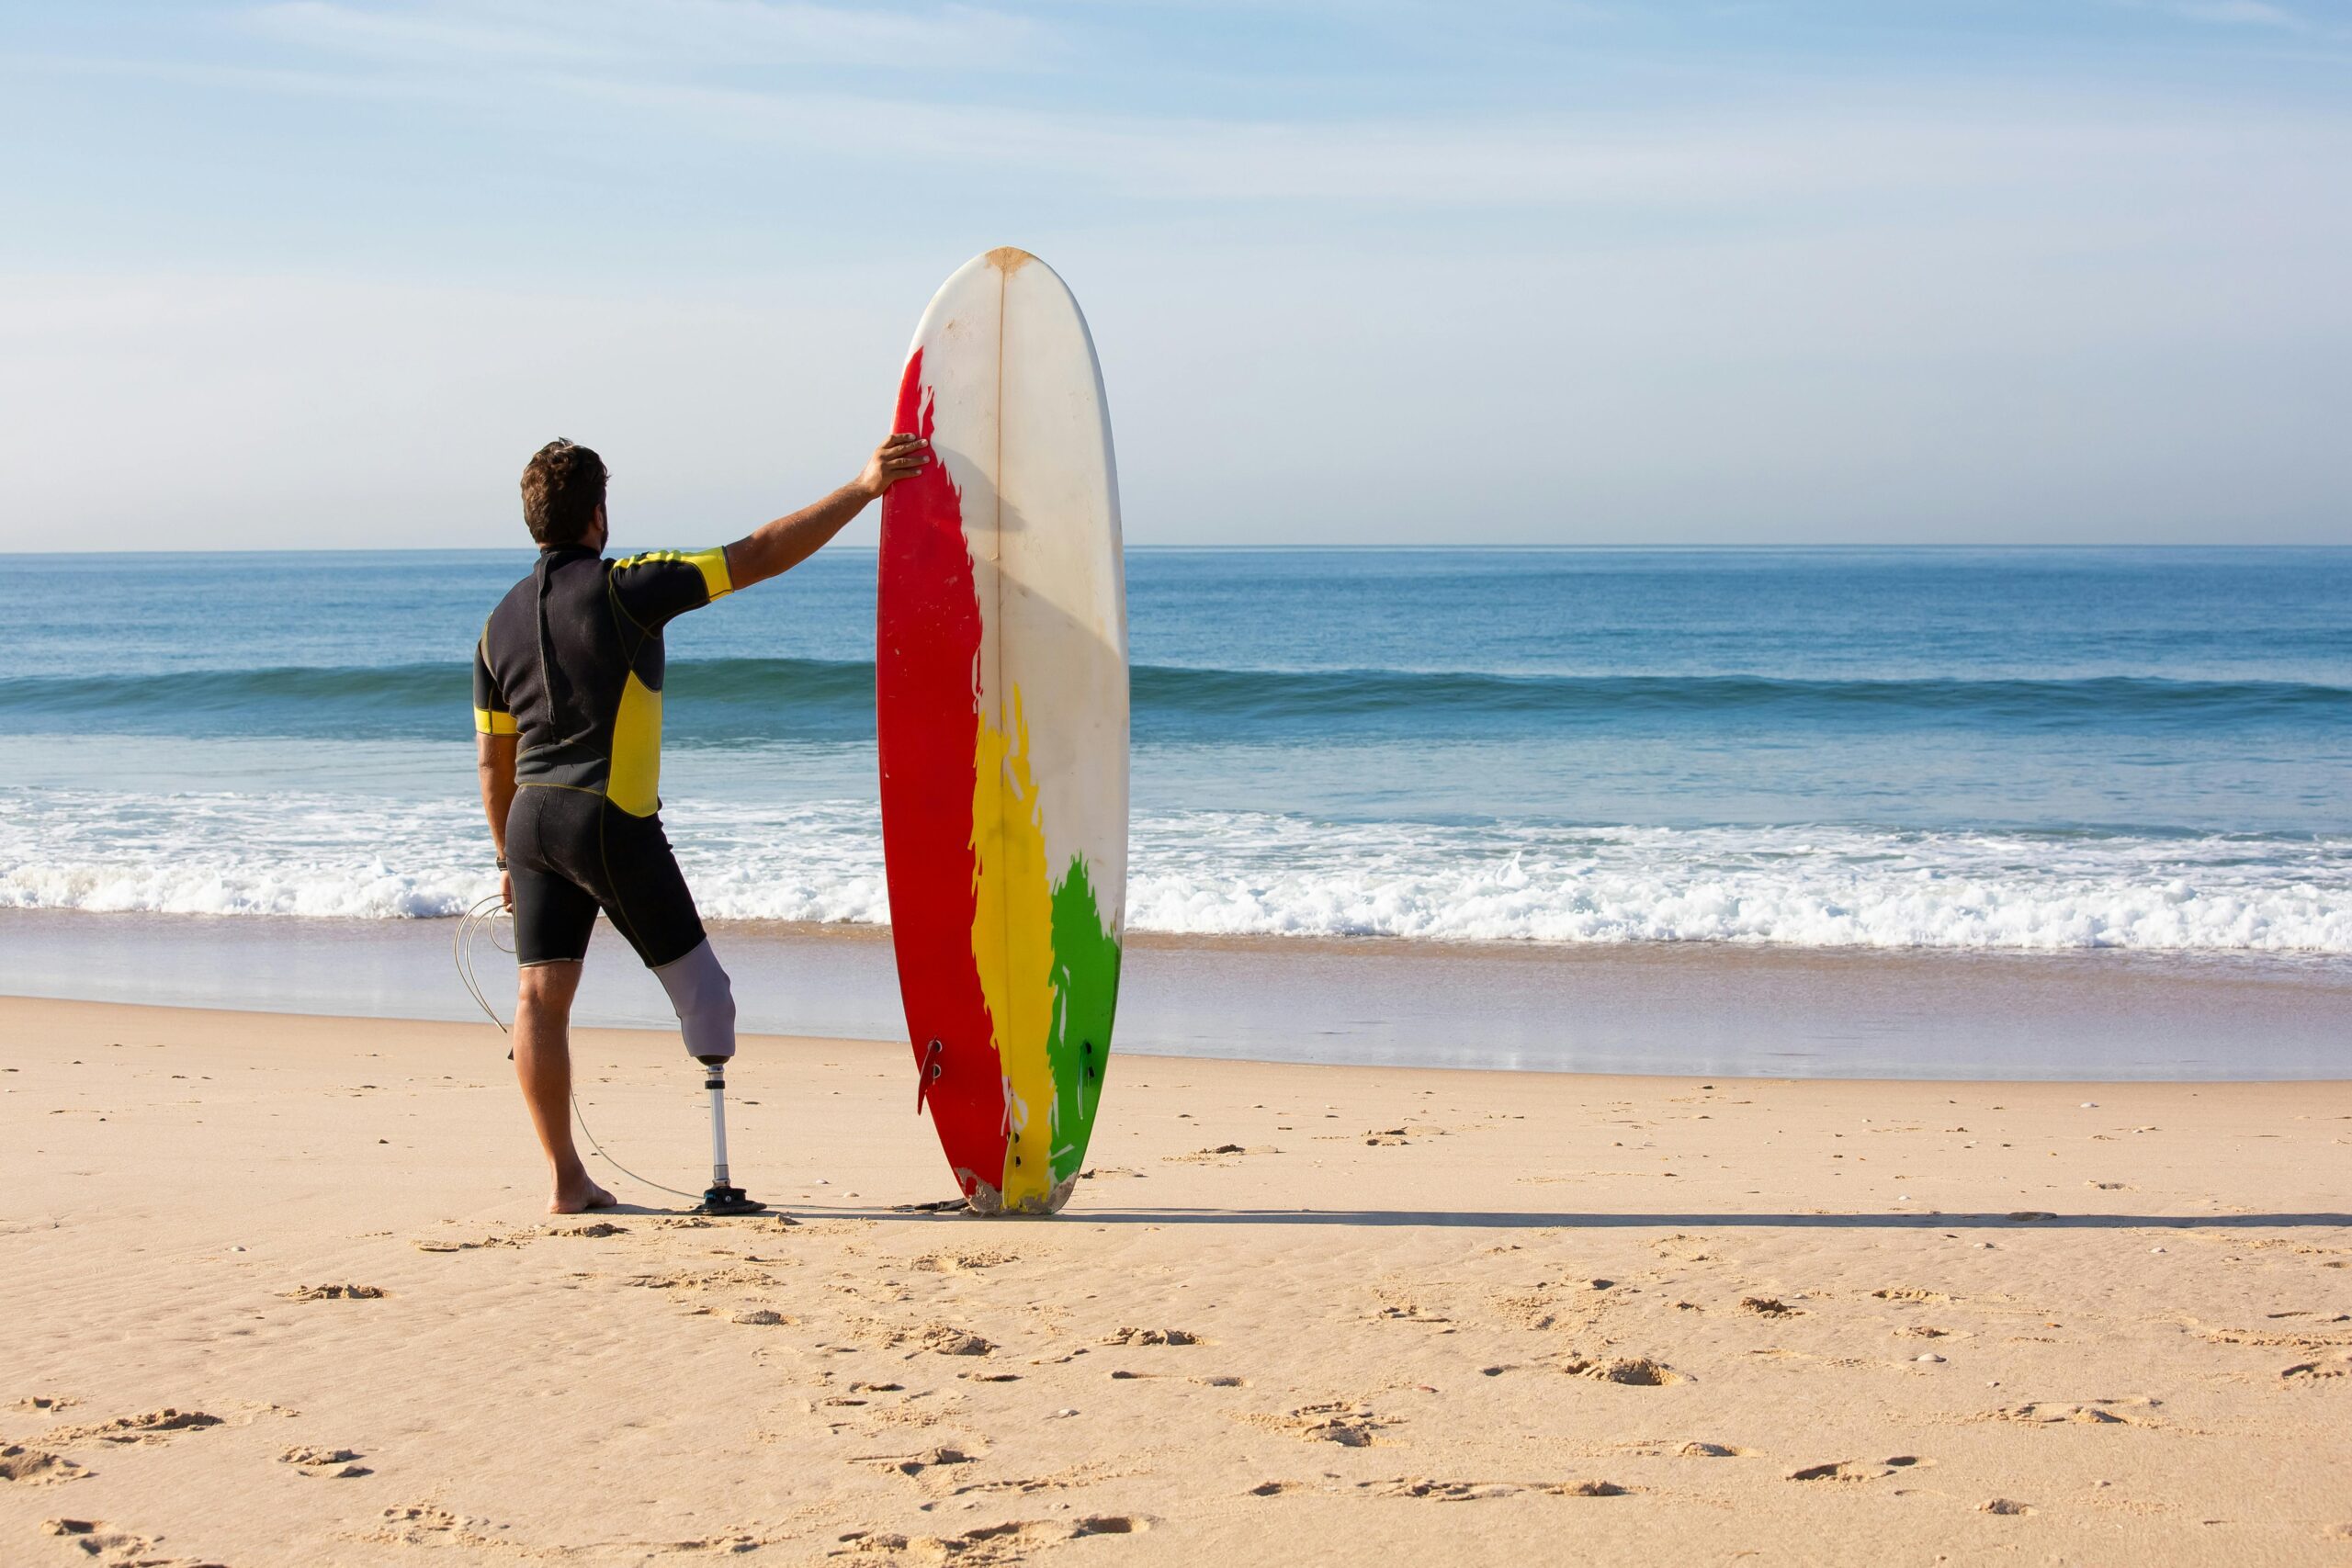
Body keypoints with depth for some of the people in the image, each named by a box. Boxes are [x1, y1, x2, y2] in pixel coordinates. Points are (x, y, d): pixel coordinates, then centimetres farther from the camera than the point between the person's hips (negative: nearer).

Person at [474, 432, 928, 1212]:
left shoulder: (501, 621, 10)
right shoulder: (624, 587, -8)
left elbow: (493, 759, 16)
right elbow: (760, 556, -11)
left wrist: (509, 857, 25)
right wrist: (862, 489, -7)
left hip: (532, 818, 6)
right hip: (609, 821, -6)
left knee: (542, 993, 4)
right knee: (695, 980, 6)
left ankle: (566, 1179, 3)